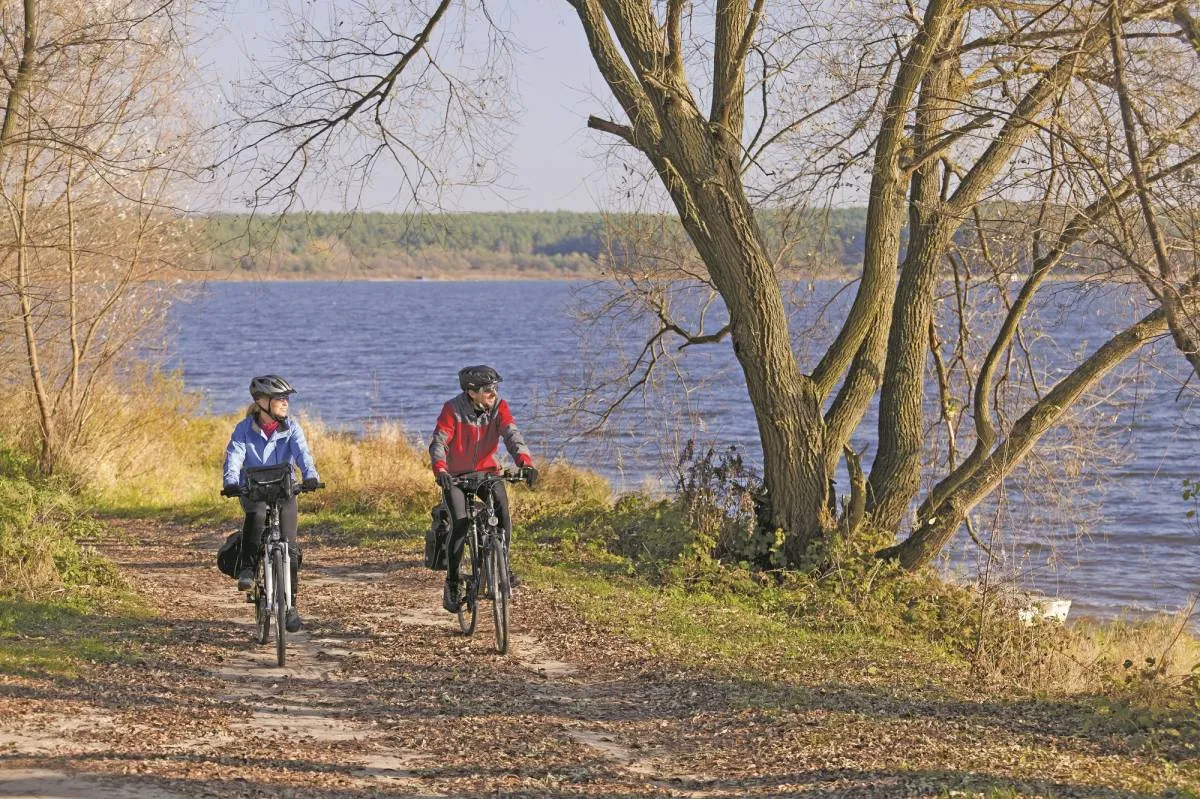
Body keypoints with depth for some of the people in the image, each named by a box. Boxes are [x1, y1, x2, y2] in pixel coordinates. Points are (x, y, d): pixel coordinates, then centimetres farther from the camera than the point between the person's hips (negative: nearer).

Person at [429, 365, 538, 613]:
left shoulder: (499, 407, -11)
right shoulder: (453, 409, -19)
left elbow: (512, 435, -24)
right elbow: (438, 442, -27)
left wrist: (525, 462, -43)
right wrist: (440, 470, -47)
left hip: (487, 471, 3)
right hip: (456, 475, -3)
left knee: (502, 510, -22)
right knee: (460, 524, -18)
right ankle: (451, 585, -6)